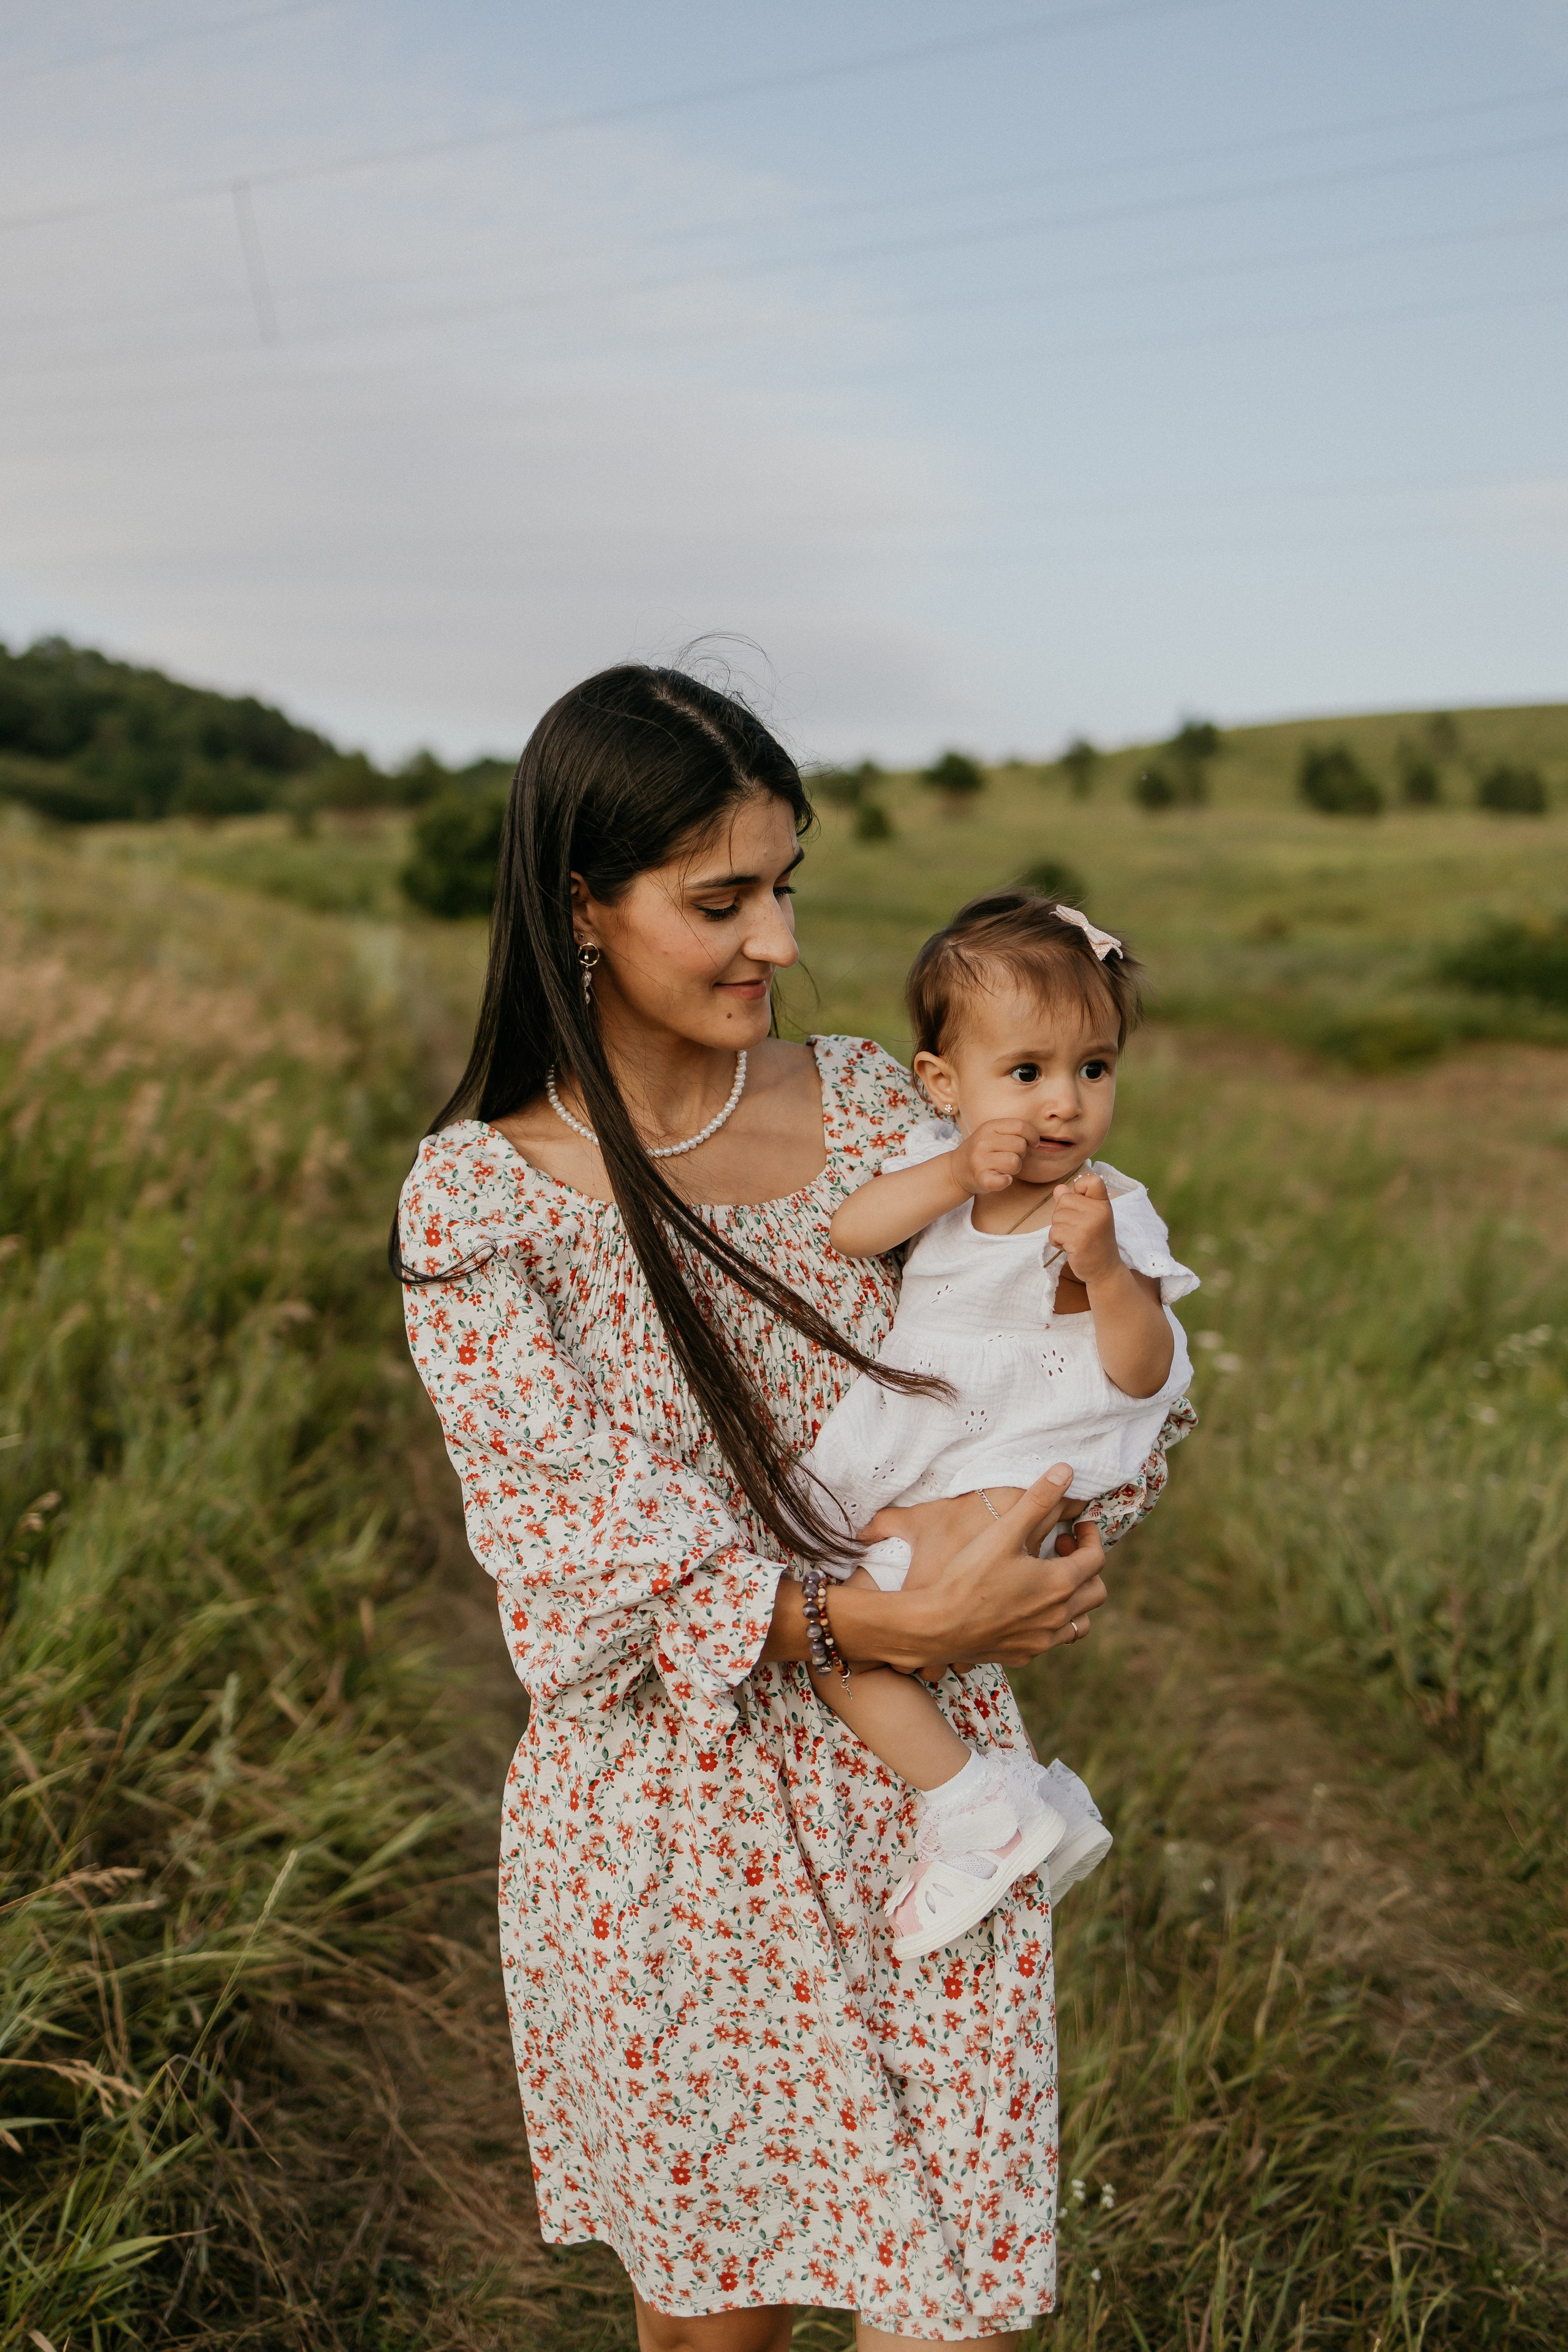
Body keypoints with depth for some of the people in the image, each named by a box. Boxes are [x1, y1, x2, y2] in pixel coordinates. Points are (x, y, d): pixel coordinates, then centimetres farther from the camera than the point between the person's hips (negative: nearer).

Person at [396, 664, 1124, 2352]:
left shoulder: (870, 1104, -2)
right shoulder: (477, 1199, -11)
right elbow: (587, 1562, -15)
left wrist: (979, 1531, -17)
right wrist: (879, 1624, -25)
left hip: (921, 1784, 2)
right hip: (667, 1815, -2)